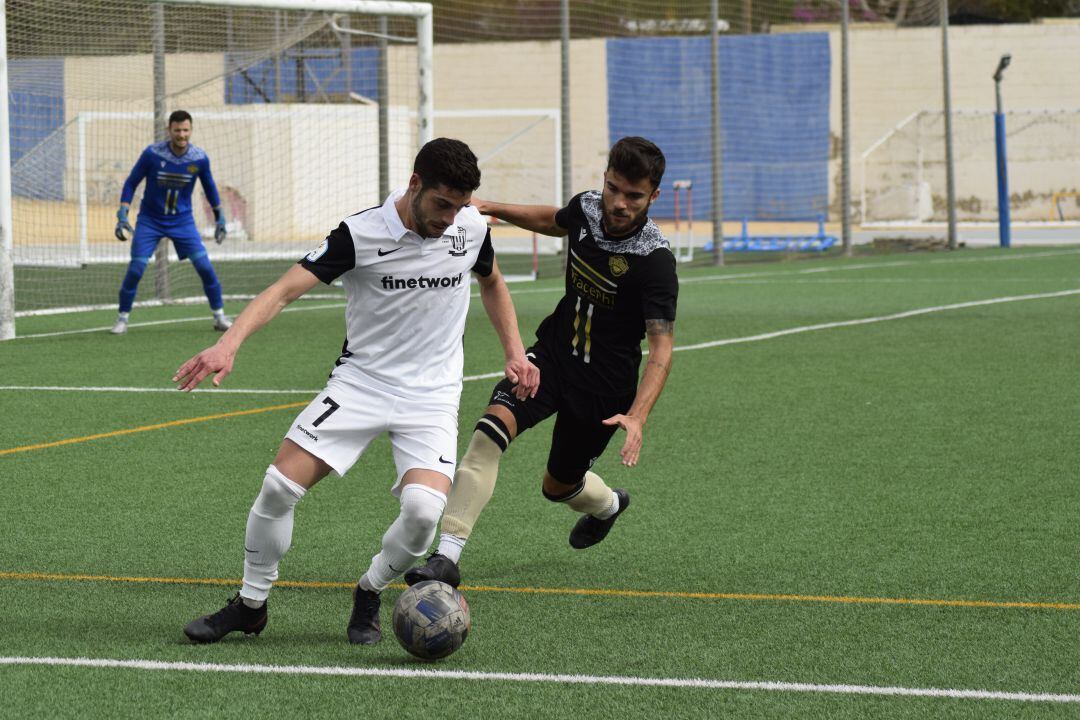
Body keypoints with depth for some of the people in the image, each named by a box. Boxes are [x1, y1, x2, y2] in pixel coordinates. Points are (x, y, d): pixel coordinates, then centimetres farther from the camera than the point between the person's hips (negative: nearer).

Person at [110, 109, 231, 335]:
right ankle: (123, 318, 6)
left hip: (182, 220, 2)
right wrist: (123, 214, -14)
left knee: (204, 266, -8)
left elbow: (209, 186, 10)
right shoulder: (152, 153, -16)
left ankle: (219, 315, 8)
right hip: (150, 220, -2)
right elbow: (131, 183, -6)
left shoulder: (200, 158, -10)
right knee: (135, 269, -10)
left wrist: (219, 216, 14)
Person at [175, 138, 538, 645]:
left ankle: (368, 597, 8)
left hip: (432, 395, 1)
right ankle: (250, 606, 12)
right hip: (360, 381, -1)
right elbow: (286, 289, -22)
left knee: (423, 509, -22)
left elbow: (491, 283, 19)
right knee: (279, 486, -11)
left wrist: (514, 351, 10)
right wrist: (228, 344, -37)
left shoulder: (471, 227, -4)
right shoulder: (360, 234, -16)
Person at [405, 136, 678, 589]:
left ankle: (606, 504, 54)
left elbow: (661, 347, -29)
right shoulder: (587, 209, -8)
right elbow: (554, 220, 20)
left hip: (604, 385, -4)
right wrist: (494, 210, 13)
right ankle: (447, 555, -28)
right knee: (492, 427, -24)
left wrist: (637, 417, -41)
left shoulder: (655, 262, -25)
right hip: (552, 353, 4)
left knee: (559, 486, 15)